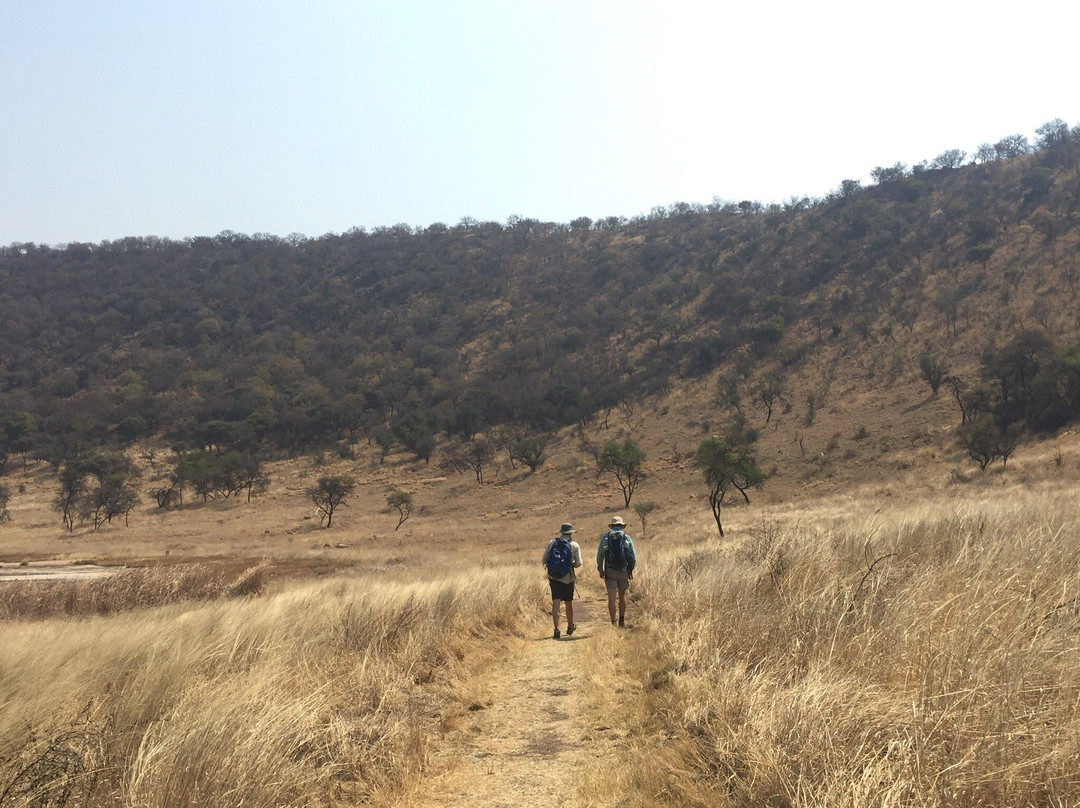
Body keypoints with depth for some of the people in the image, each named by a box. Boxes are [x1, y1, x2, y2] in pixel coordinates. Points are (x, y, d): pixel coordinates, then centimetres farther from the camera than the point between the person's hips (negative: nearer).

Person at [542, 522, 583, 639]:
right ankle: (570, 627, 34)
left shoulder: (552, 543, 1)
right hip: (567, 578, -1)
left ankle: (556, 630, -14)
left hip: (553, 577, 1)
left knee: (556, 603, -4)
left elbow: (543, 561, 1)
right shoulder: (575, 545, -3)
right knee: (569, 603, 16)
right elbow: (578, 563, -9)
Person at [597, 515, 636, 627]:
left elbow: (599, 555, 2)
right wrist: (631, 570, 12)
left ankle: (613, 623, -8)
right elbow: (633, 556, 0)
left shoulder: (605, 537, 1)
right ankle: (622, 621, 24)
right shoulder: (627, 538, 1)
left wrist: (600, 570, 13)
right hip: (623, 571, 1)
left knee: (611, 598, -2)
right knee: (622, 596, 19)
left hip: (609, 571, -1)